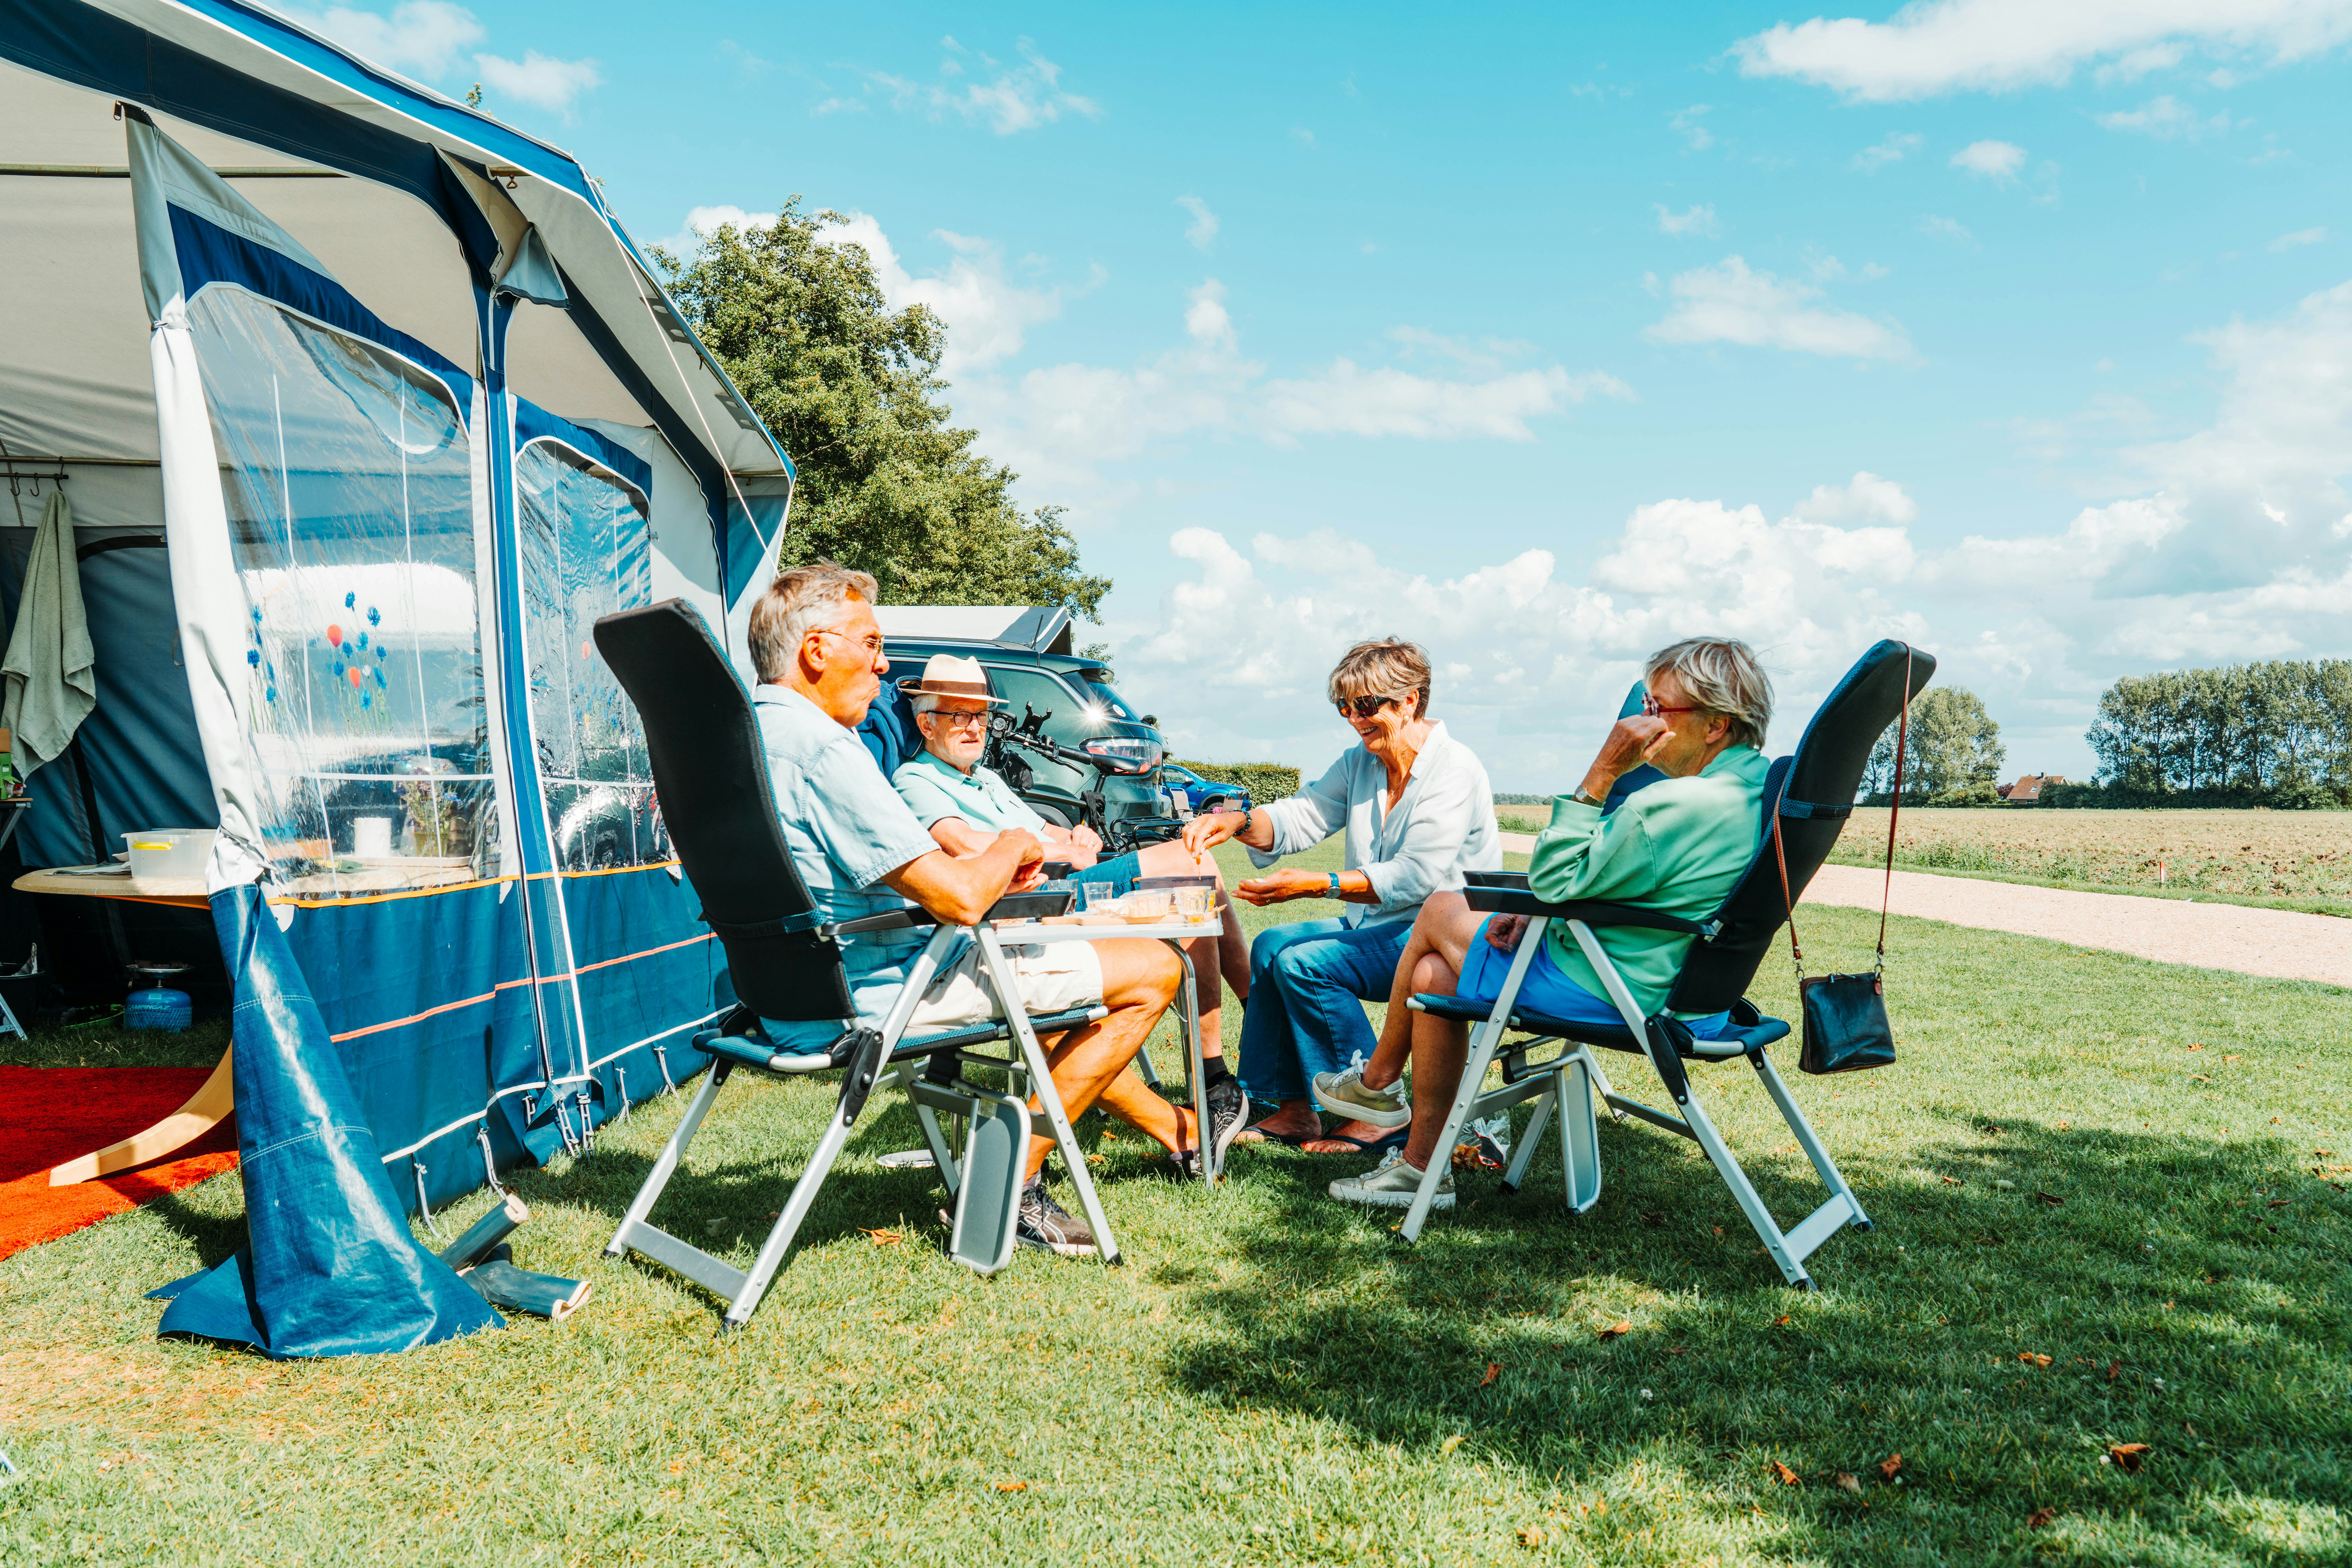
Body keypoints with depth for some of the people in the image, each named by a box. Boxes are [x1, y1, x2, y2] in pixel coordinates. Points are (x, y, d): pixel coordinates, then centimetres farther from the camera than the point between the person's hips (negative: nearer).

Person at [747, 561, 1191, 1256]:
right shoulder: (819, 747, -24)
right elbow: (957, 898, -27)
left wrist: (988, 868, 12)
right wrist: (1012, 848, -5)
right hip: (875, 997, -11)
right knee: (1154, 969, -2)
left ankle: (1179, 1129, 40)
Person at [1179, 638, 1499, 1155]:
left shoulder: (1453, 772, -16)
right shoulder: (1360, 762, 11)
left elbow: (1416, 877, -25)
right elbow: (1303, 815, 4)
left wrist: (1314, 885, -31)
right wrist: (1237, 821, -17)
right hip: (1375, 925, 9)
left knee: (1304, 962, -22)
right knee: (1271, 947, -6)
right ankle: (1293, 1110, -3)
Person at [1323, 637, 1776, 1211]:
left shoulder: (1676, 808, -28)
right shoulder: (1758, 785, 5)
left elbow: (1553, 880, -21)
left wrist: (1601, 773, -21)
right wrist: (1542, 911, 6)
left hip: (1616, 996, -10)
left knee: (1439, 913, 9)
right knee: (1435, 974, 14)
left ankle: (1377, 1078, 30)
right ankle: (1422, 1164, 21)